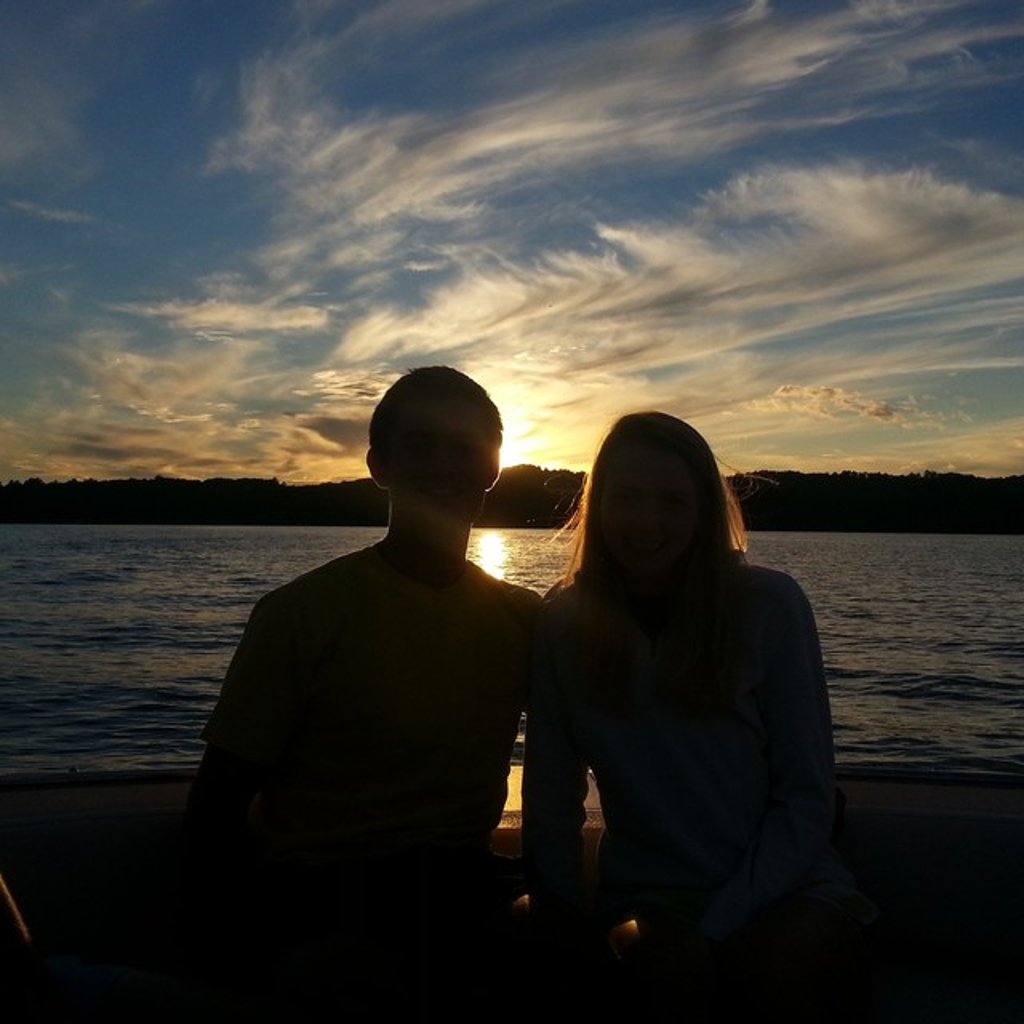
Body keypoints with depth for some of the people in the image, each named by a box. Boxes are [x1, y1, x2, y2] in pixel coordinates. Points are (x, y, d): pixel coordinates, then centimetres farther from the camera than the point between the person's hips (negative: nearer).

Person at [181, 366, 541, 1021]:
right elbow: (217, 812, -4)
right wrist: (270, 950, -18)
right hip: (320, 892, -4)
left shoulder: (525, 620, 7)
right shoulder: (305, 610, -4)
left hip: (463, 887, 5)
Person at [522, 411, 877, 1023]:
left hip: (785, 888, 1)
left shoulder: (770, 605, -5)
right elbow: (552, 795, 3)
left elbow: (807, 795, -5)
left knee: (782, 970, -31)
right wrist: (566, 912, -9)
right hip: (645, 897, 0)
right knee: (673, 965, -32)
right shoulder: (566, 621, -1)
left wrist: (721, 925, -14)